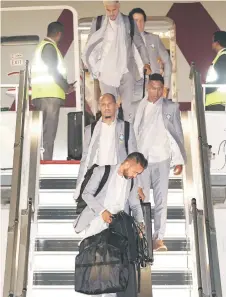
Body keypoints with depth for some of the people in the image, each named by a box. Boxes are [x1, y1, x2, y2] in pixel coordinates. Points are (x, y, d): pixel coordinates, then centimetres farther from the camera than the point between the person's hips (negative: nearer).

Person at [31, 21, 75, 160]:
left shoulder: (43, 45, 24)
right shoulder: (49, 46, -6)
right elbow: (52, 71, -15)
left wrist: (64, 85, 22)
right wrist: (67, 87, -4)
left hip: (44, 94, 10)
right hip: (49, 94, -10)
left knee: (45, 131, 8)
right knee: (49, 132, -11)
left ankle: (42, 160, 8)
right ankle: (46, 160, -13)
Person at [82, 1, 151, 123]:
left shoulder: (129, 22, 3)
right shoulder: (98, 22, 0)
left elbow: (140, 44, 10)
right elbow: (90, 45, 9)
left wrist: (146, 62, 1)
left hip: (126, 71, 1)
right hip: (106, 72, -1)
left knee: (128, 105, 2)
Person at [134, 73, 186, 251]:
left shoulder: (171, 107, 3)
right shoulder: (138, 107, 3)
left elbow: (178, 134, 5)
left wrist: (180, 159, 1)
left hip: (162, 159, 0)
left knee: (161, 200, 3)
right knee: (141, 199, 3)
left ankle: (159, 238, 10)